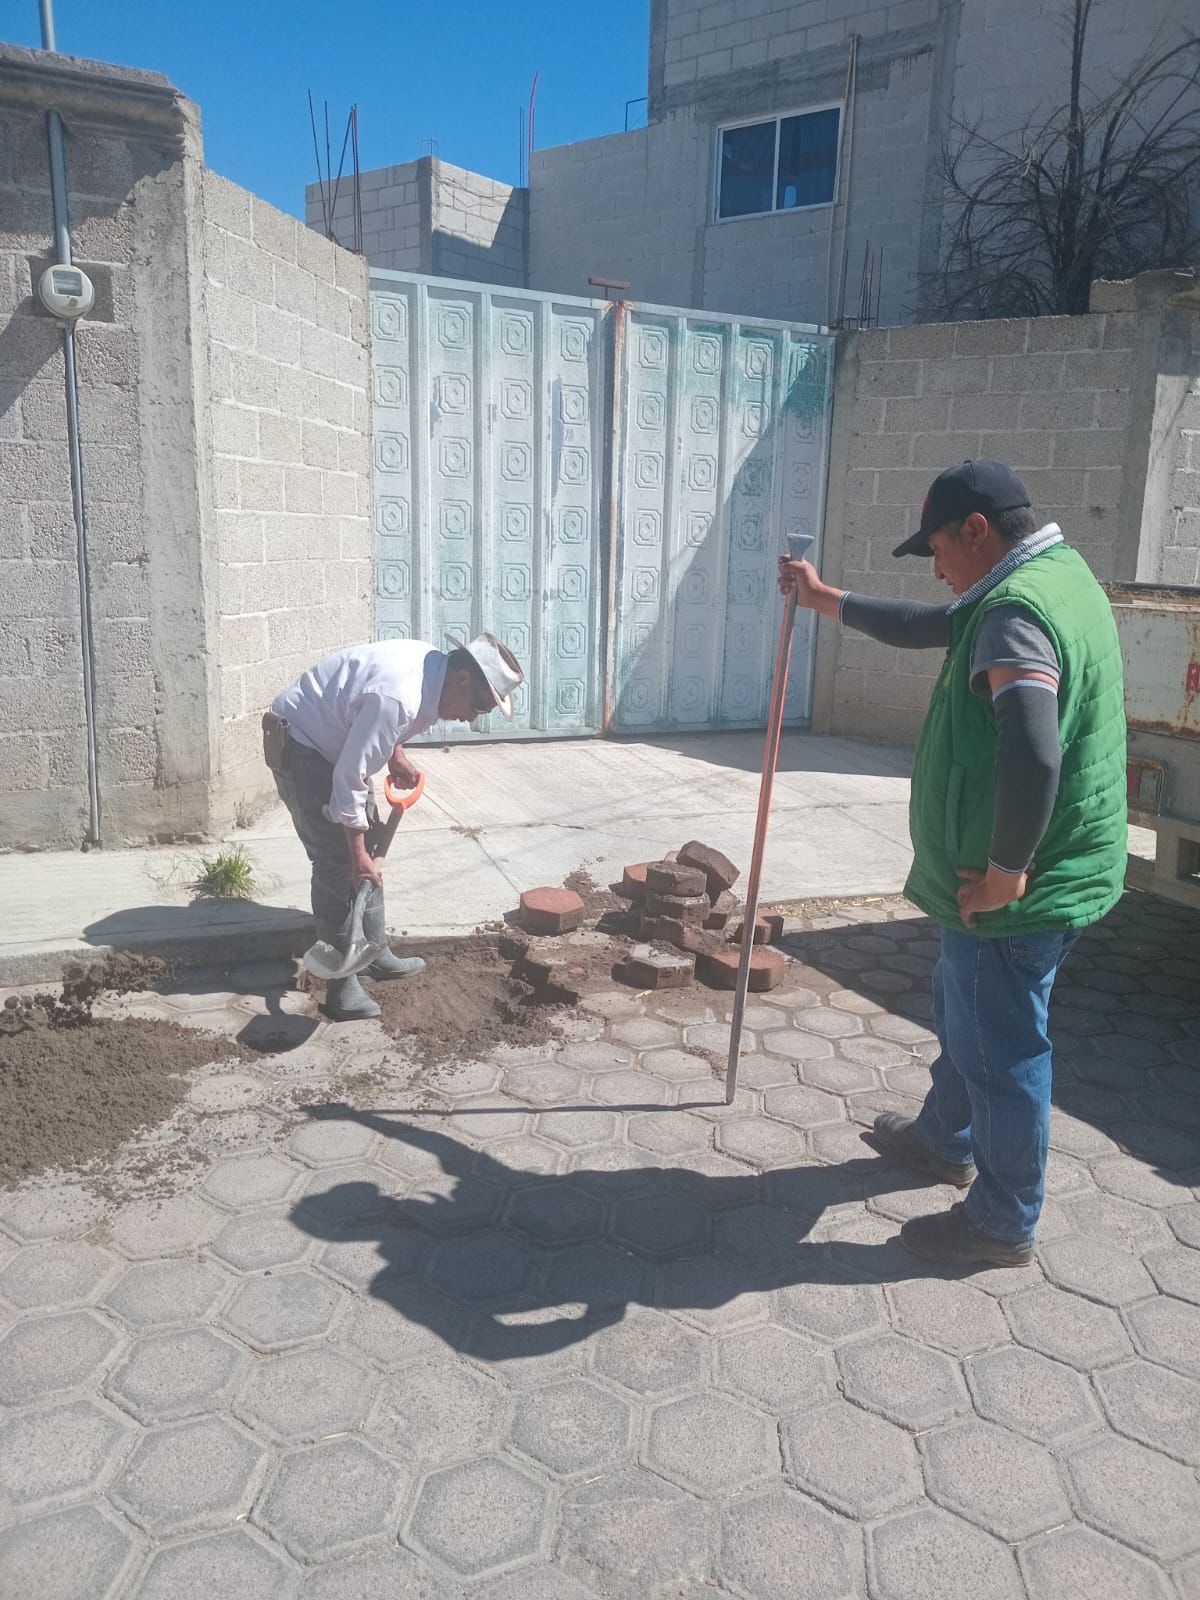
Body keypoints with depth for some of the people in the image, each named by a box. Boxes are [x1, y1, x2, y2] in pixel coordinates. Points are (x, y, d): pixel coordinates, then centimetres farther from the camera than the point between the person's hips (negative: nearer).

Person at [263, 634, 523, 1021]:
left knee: (370, 852, 12)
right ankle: (342, 981, -3)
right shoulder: (399, 697, -33)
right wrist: (358, 853, -23)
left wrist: (396, 755, 2)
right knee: (337, 861, -11)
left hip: (332, 740, 10)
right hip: (299, 747, -10)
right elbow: (350, 778, -30)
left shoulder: (431, 665, -5)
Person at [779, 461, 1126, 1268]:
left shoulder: (1017, 608, -24)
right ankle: (946, 1139, 49)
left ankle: (1003, 1224, 26)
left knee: (1002, 1051, 6)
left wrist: (1007, 868, -27)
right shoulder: (1060, 575, 11)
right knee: (963, 1013, 27)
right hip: (1052, 874, 10)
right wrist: (828, 600, 28)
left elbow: (1033, 753, -39)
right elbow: (932, 627, 24)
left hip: (1012, 895, -10)